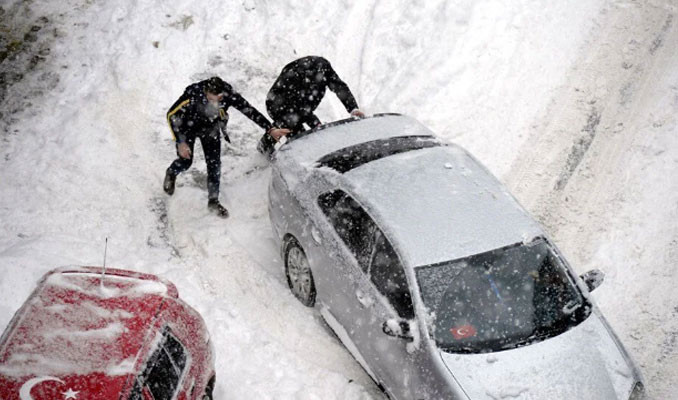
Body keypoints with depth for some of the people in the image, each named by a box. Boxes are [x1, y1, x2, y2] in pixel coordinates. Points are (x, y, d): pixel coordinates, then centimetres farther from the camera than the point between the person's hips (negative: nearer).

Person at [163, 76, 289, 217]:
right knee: (185, 162, 1)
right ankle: (171, 173, 39)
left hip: (211, 129, 2)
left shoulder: (229, 94, -32)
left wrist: (270, 129, -30)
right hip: (188, 127, -2)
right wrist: (180, 142, -24)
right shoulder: (192, 95, -38)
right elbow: (171, 115, -25)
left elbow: (249, 110, -24)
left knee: (215, 165, -4)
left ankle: (213, 201, 15)